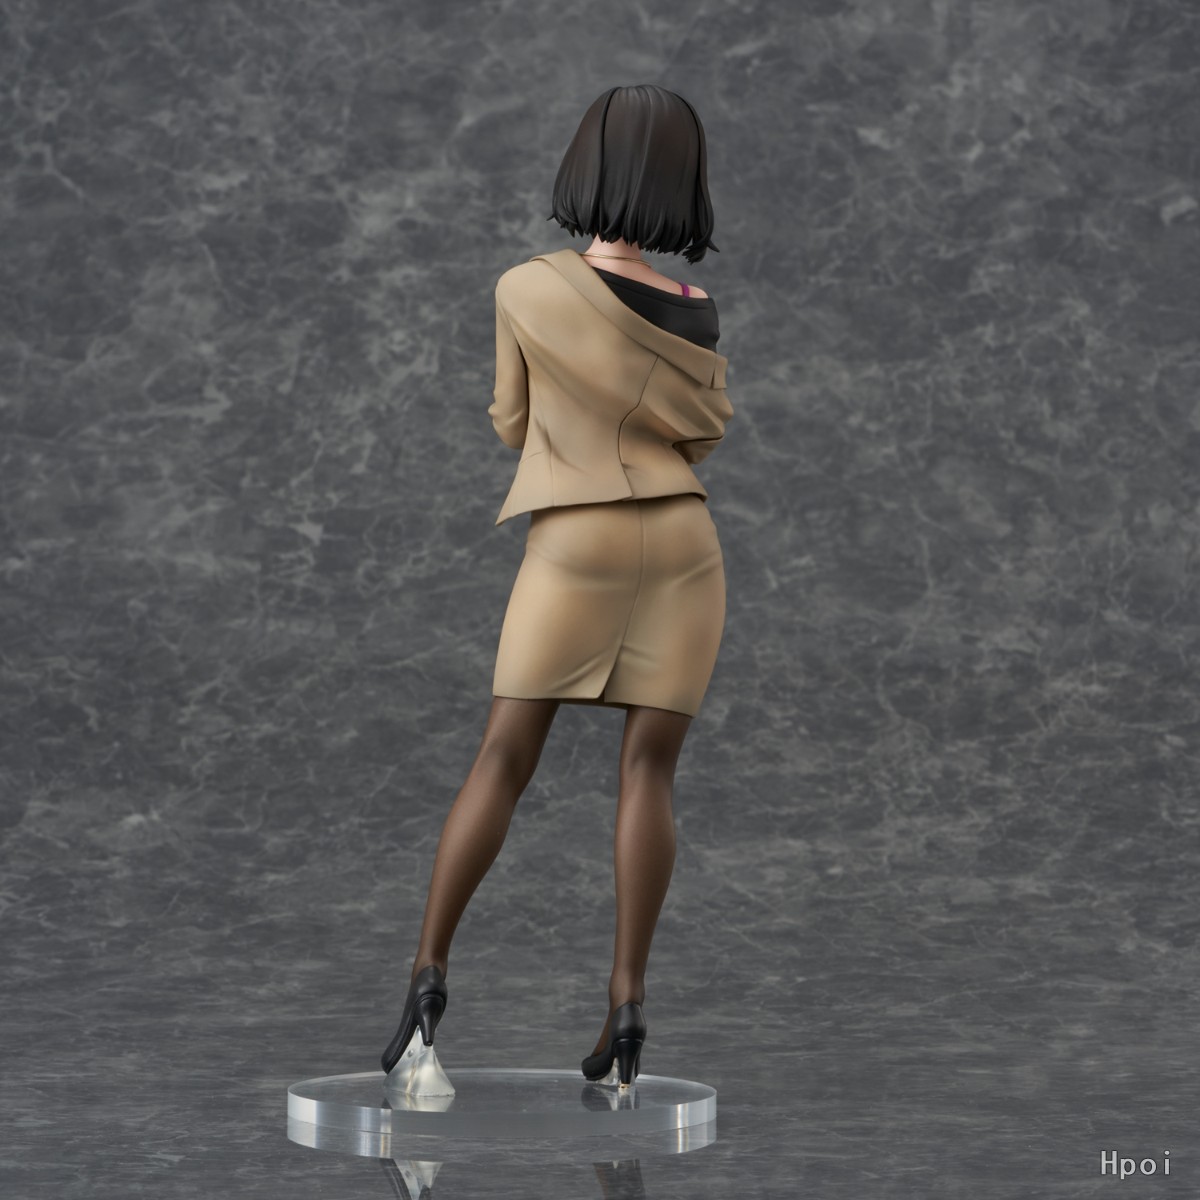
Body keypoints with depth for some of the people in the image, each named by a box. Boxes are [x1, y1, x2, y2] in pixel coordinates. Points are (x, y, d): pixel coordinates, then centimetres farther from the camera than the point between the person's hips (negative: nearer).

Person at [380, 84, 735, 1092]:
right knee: (650, 769, 1)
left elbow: (512, 425, 8)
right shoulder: (697, 316, 0)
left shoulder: (526, 292, -3)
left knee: (504, 758, 4)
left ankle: (430, 973, 2)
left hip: (575, 539, -1)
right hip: (684, 543, 1)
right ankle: (627, 1007, -2)